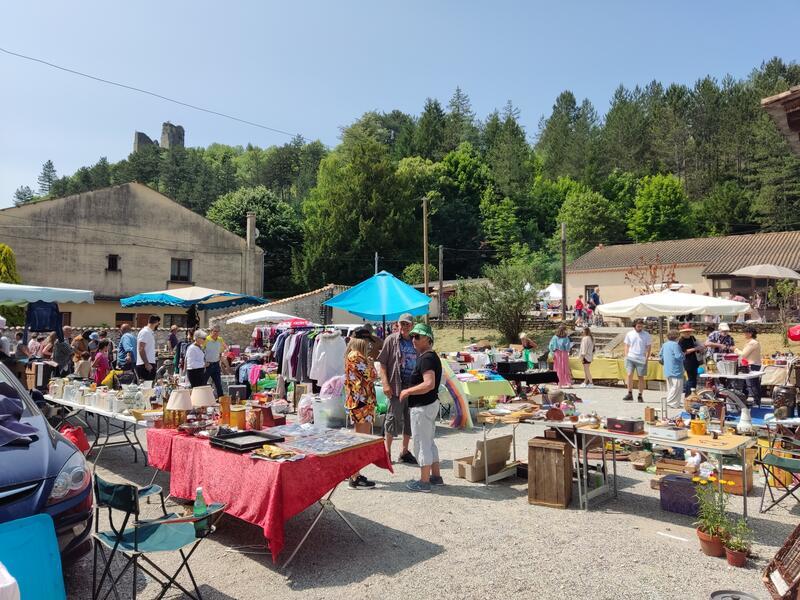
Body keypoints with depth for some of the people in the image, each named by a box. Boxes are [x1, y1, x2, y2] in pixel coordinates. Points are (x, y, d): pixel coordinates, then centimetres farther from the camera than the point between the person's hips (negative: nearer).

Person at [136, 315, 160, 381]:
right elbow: (141, 349, -17)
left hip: (150, 364, 9)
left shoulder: (151, 332, 17)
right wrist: (146, 363, -22)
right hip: (145, 365, -9)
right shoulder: (145, 332, -10)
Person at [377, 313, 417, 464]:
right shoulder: (391, 340, -4)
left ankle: (405, 451, 24)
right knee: (393, 418, 1)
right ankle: (387, 450, 16)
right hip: (396, 386, -5)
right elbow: (382, 363, -6)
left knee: (410, 420, 11)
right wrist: (385, 384, -15)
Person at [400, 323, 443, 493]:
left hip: (422, 407, -11)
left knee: (422, 443, 0)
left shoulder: (426, 358, -20)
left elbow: (429, 384, -31)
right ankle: (436, 476, 29)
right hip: (431, 404, 11)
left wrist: (408, 391, -20)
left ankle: (424, 482, 9)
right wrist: (410, 391, 16)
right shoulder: (431, 356, 12)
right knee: (429, 442, 19)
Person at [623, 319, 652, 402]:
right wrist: (626, 356, 4)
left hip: (641, 359, -1)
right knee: (629, 375, -7)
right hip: (630, 358, 1)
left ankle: (640, 395, 11)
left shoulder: (646, 335, 2)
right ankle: (630, 394, 0)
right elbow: (627, 346, 13)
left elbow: (648, 347, 4)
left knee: (641, 377, 3)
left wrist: (646, 358, -5)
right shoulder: (629, 334, 8)